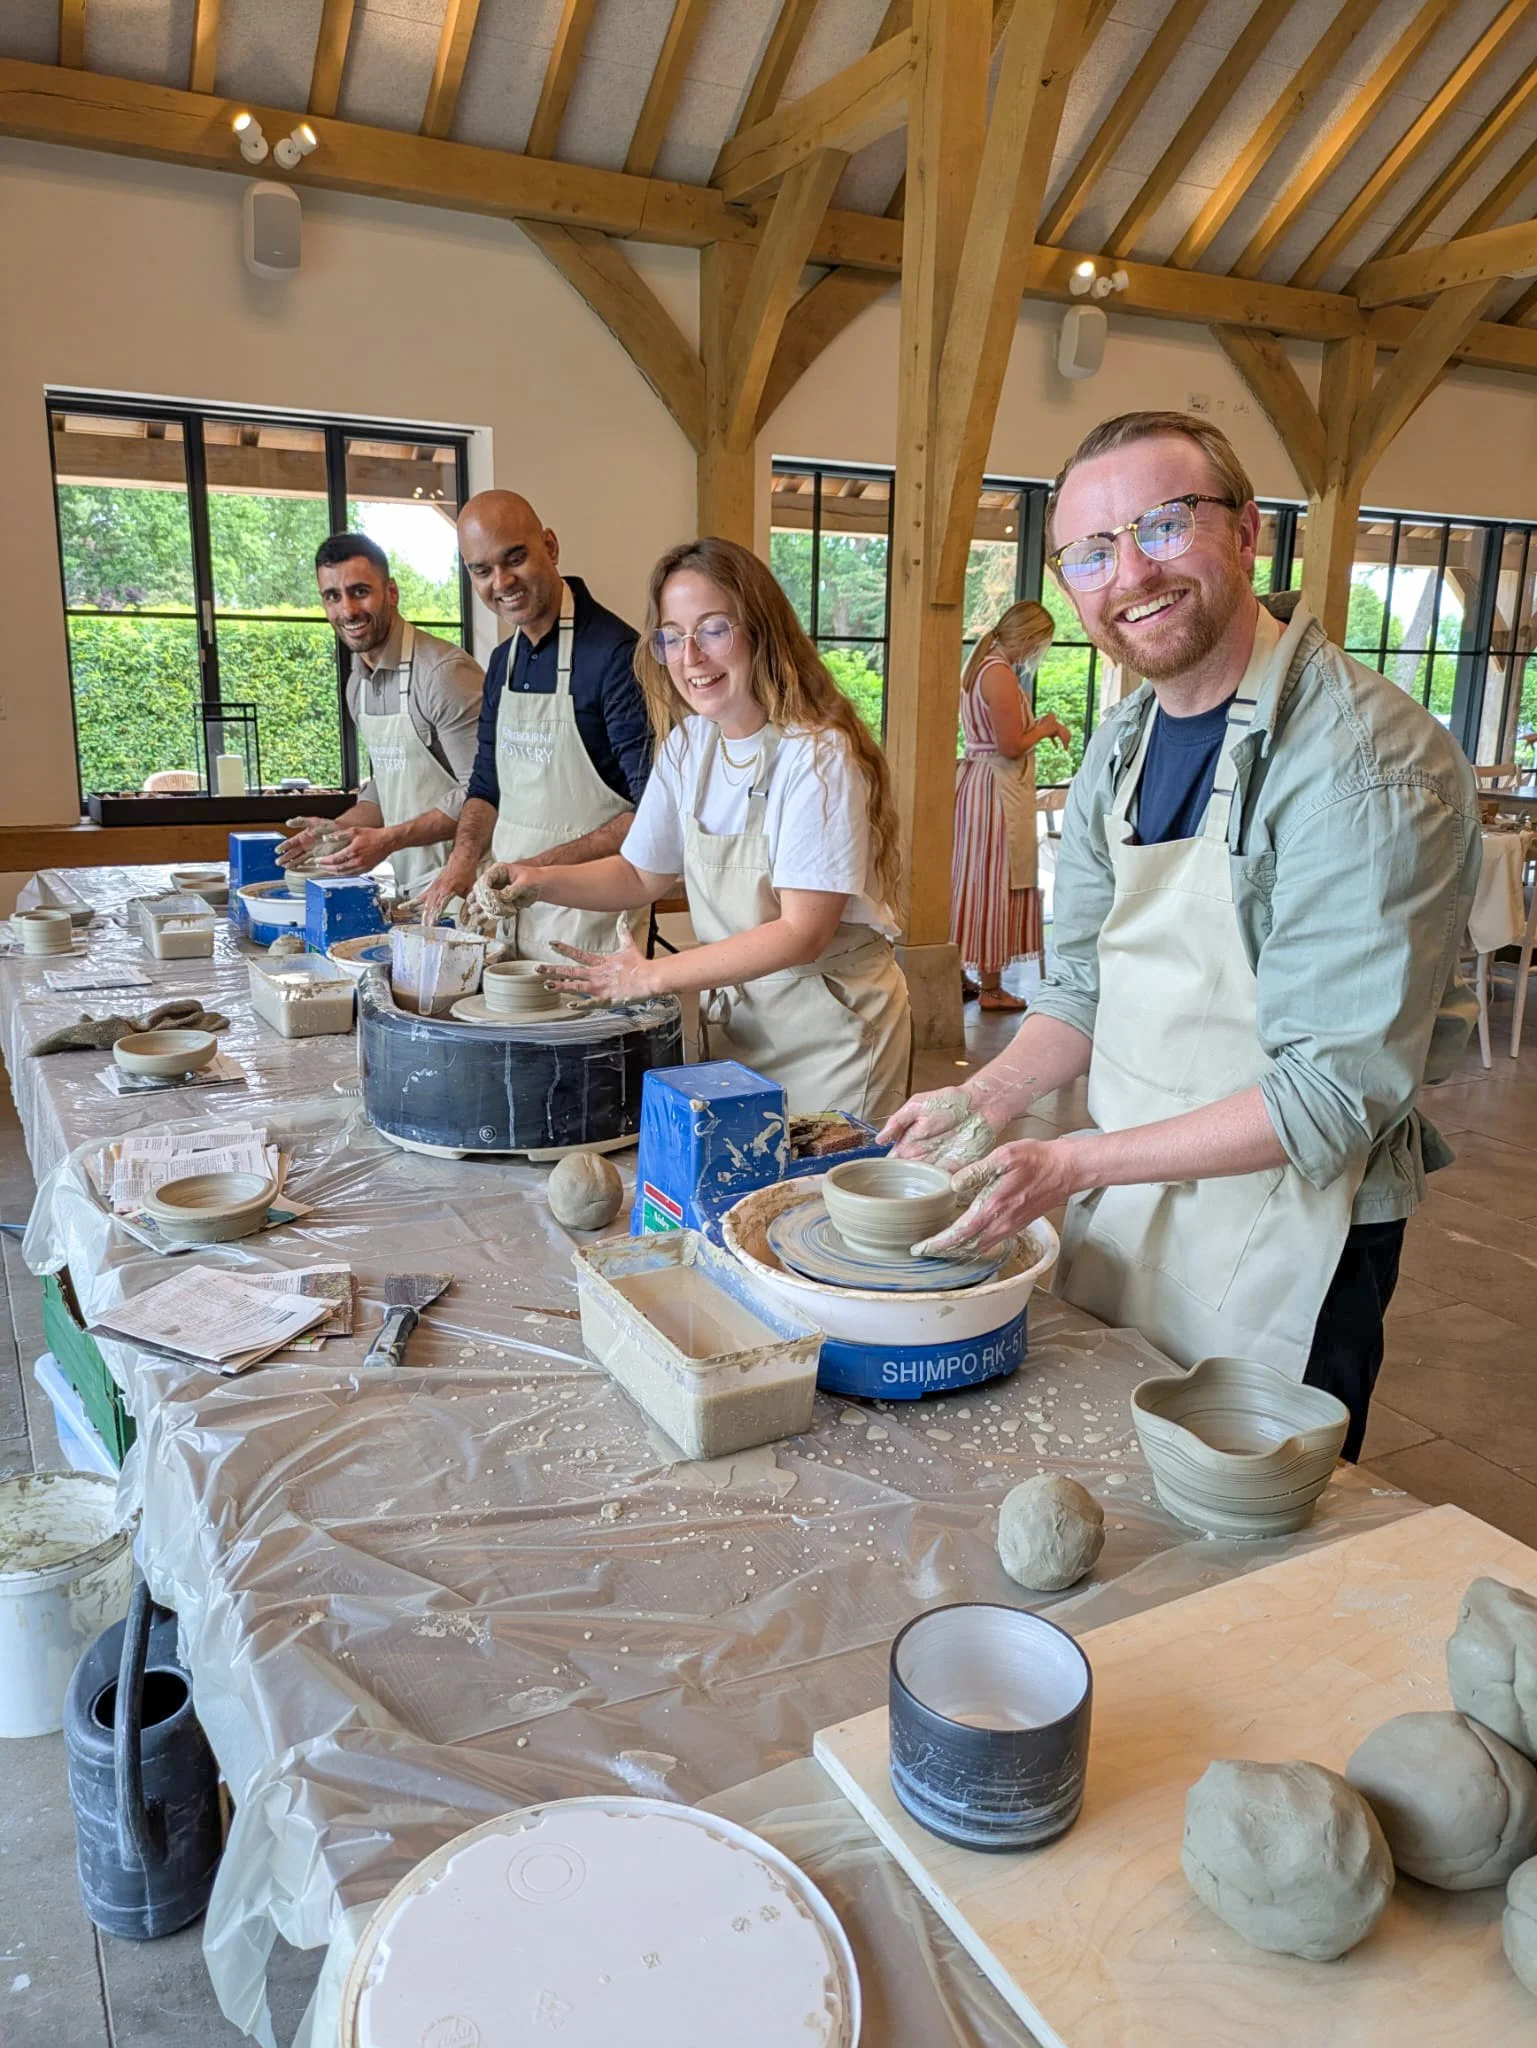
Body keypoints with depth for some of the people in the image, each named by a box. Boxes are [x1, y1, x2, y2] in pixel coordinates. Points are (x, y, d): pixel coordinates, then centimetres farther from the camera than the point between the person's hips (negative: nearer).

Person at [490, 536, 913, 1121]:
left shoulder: (819, 755, -20)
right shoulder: (686, 746, 2)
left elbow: (802, 932, -24)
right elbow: (642, 874, 13)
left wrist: (653, 976, -25)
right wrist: (542, 881, -4)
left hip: (829, 1023, -6)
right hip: (732, 1017, 6)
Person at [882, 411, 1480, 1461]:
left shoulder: (1366, 761, -22)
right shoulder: (1121, 746, 3)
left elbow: (1341, 1090, -24)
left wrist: (1074, 1163, -25)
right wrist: (990, 1097, -8)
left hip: (1280, 1238, -7)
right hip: (1122, 1204, 7)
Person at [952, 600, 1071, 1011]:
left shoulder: (979, 666, 14)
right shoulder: (1001, 674, -18)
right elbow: (1011, 746, -20)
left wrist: (1039, 726, 12)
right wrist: (1043, 730, -3)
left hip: (975, 780, 10)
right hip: (998, 788, -10)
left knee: (976, 882, 15)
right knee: (996, 885, -2)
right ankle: (991, 987, 6)